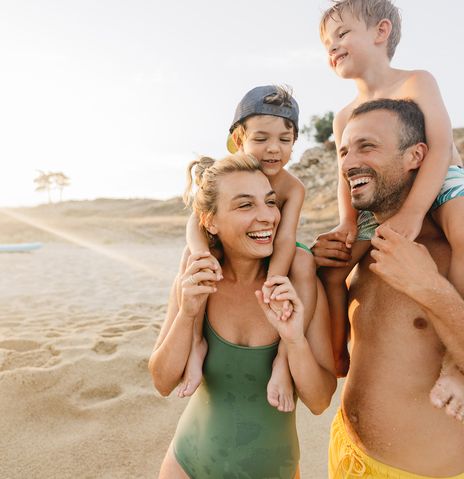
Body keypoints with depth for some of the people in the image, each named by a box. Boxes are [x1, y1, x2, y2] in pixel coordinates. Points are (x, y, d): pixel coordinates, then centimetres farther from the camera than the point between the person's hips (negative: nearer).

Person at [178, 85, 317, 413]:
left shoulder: (293, 187, -20)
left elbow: (285, 238, -33)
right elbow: (197, 219, -29)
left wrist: (274, 281, -53)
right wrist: (201, 253, -52)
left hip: (273, 255, -1)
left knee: (304, 261, -32)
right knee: (191, 253, -27)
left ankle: (284, 359, -28)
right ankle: (197, 341, -21)